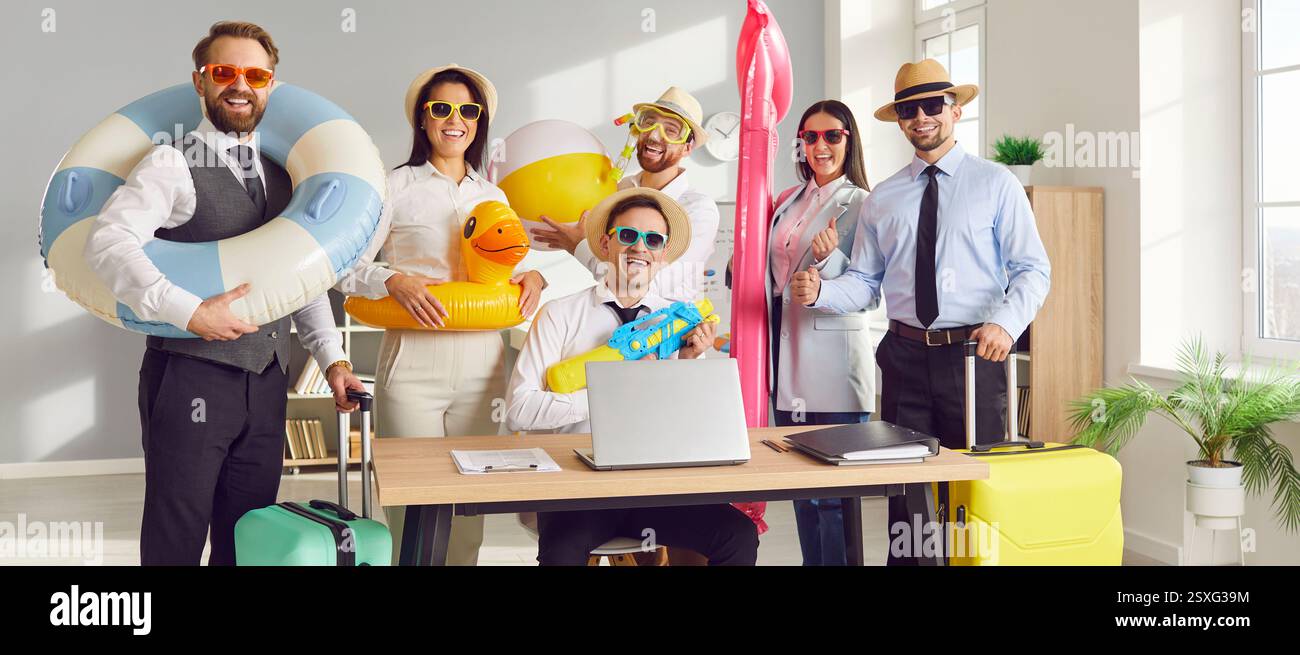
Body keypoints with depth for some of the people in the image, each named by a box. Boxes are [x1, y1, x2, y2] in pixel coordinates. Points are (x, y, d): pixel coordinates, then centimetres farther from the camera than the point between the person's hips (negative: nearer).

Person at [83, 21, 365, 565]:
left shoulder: (281, 173, 14)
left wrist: (331, 357, 8)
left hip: (267, 384, 6)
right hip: (190, 379, -6)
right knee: (177, 539, 3)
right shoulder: (174, 164, -6)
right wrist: (189, 311, -26)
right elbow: (106, 244, -19)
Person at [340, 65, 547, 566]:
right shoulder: (396, 186, 3)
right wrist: (394, 282, -17)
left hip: (481, 364, 4)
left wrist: (534, 276, 2)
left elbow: (506, 270, 23)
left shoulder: (493, 195, 16)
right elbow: (346, 268, 0)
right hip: (413, 362, -4)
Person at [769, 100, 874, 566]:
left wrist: (829, 259, -26)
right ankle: (811, 561, 24)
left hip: (833, 365, -7)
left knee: (834, 492, -5)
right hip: (788, 362, 7)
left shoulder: (862, 205, -5)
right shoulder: (787, 202, 14)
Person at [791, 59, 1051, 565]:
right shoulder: (882, 198, 10)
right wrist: (819, 292, -12)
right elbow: (865, 282, 8)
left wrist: (1006, 322, -21)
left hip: (975, 354, -2)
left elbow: (1033, 270, -3)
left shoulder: (995, 184, 2)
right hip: (905, 356, 2)